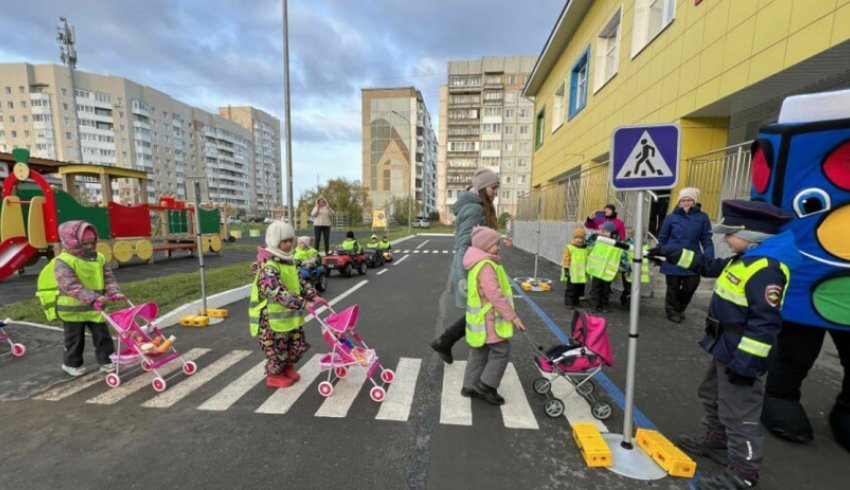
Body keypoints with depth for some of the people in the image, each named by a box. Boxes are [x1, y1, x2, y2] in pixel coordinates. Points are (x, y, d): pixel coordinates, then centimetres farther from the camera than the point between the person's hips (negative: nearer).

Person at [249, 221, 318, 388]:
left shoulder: (288, 261, 7)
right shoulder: (268, 266, -24)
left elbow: (300, 282, 13)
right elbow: (278, 292, -35)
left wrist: (313, 296, 2)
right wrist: (302, 303, -38)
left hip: (290, 315, 9)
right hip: (272, 318, -8)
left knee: (298, 344, 17)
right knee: (277, 348, 8)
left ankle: (288, 367, 40)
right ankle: (274, 376, 31)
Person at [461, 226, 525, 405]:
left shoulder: (479, 263, 11)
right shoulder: (486, 266, -23)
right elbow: (495, 295, -26)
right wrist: (512, 316, -20)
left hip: (482, 317, 10)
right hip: (487, 318, -10)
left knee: (480, 351, 17)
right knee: (501, 349, 0)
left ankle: (470, 386, 26)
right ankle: (486, 386, 9)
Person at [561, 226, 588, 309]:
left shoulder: (586, 248, 6)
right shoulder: (569, 247, -7)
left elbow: (589, 259, 14)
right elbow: (566, 259, -8)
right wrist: (566, 269, -11)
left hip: (582, 273, 5)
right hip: (572, 273, -5)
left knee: (580, 289, 12)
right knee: (571, 289, -1)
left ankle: (576, 303, 26)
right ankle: (569, 303, 8)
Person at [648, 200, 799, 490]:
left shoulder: (766, 269, -25)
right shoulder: (744, 259, 6)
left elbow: (765, 323, -28)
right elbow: (710, 267, 22)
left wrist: (746, 363, -26)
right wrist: (672, 254, 16)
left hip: (741, 357, -10)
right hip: (726, 350, 11)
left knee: (738, 414, 3)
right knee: (712, 396, 25)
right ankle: (715, 442, 44)